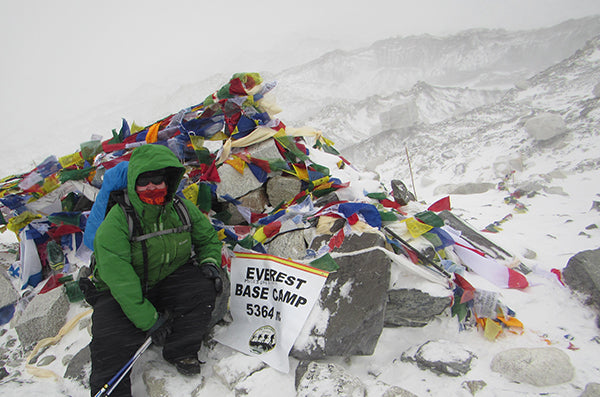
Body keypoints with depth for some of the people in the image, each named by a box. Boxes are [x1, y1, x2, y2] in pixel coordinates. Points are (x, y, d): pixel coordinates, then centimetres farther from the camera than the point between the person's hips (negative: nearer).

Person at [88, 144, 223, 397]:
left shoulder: (182, 209, -6)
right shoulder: (116, 221, -20)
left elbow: (208, 239, 11)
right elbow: (118, 276, -25)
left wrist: (209, 262, -12)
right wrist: (148, 319, -27)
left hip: (170, 282, 3)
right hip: (122, 295, -2)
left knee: (202, 287, -24)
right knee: (111, 339, -24)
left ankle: (181, 352, -6)